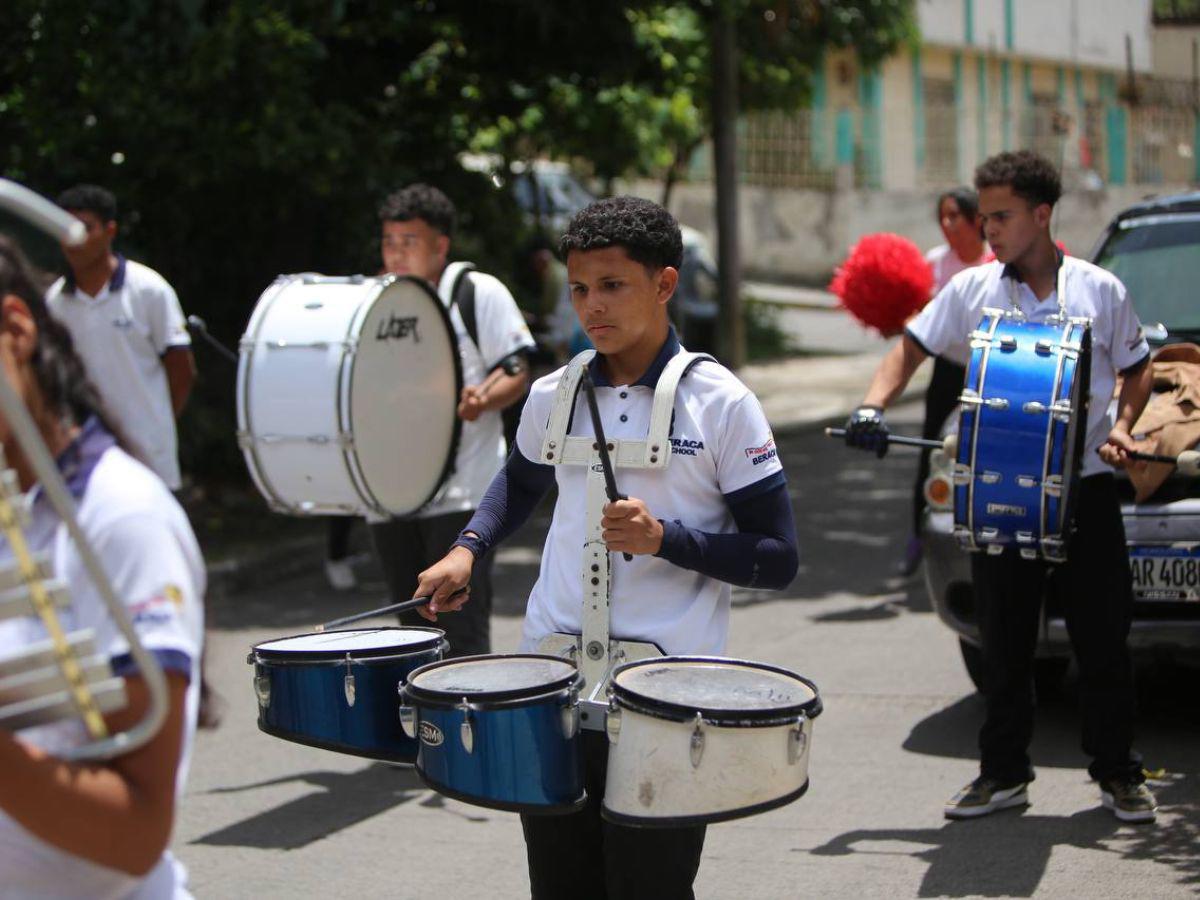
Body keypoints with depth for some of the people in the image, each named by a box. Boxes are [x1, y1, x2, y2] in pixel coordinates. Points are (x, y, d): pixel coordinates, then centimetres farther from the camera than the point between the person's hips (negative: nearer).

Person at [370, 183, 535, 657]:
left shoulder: (480, 293, -1)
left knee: (463, 634, -9)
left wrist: (482, 398, -23)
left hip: (462, 494, -5)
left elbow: (517, 372, -4)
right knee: (413, 629, 13)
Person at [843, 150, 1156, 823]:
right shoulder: (973, 289, 2)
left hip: (1086, 488, -1)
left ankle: (1118, 772, 19)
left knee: (1104, 640, 5)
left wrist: (1123, 426, -7)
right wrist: (874, 407, -12)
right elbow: (913, 348, 5)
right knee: (1005, 642, 9)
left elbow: (1138, 368, 11)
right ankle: (1005, 772, 21)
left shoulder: (1100, 290, 1)